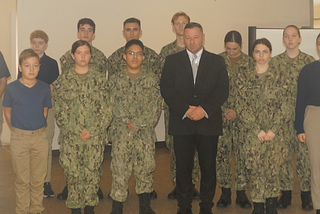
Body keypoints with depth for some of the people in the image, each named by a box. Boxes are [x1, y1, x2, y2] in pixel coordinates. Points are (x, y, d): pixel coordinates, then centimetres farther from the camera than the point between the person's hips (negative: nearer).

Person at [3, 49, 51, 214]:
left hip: (40, 137, 1)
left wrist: (37, 129, 6)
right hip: (19, 138, -1)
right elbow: (7, 112, 5)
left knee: (38, 179, 10)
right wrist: (18, 130, 4)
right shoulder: (11, 88, -6)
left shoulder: (44, 88, -2)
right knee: (22, 180, 8)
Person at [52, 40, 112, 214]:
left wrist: (92, 131, -8)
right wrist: (77, 131, -9)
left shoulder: (99, 78, 5)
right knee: (73, 173, 2)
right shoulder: (63, 80, 3)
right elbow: (59, 111, -1)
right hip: (71, 136, 0)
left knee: (92, 172, 3)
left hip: (95, 135, 1)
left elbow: (106, 109, 2)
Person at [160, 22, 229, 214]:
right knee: (183, 167, 3)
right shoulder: (172, 61, 9)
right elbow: (167, 89, 0)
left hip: (209, 123, 0)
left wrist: (204, 109, -13)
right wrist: (185, 110, -12)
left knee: (208, 167, 4)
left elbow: (223, 90, 1)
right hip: (181, 124, 0)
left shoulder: (217, 62, 10)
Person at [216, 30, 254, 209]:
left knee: (242, 153, 0)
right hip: (221, 114, 0)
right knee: (222, 152, 4)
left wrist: (236, 111, -9)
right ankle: (225, 193, 16)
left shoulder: (250, 63, 2)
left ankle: (242, 193, 13)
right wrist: (225, 110, -7)